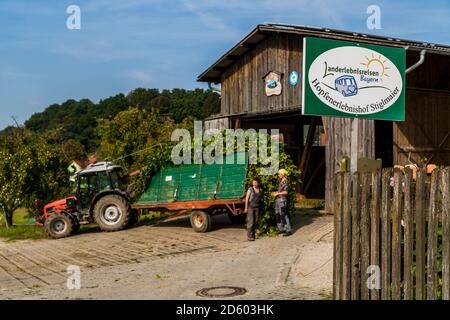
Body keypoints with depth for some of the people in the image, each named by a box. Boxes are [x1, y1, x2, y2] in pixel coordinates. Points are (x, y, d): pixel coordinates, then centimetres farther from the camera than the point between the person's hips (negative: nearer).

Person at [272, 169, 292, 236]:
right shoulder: (281, 182, 17)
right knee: (278, 215, 11)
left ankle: (288, 230, -7)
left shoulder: (285, 182, -11)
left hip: (282, 200, -10)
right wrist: (275, 193, 10)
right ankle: (281, 229, 18)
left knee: (283, 215, -10)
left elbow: (286, 192, -19)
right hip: (278, 200, 10)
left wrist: (277, 193, -14)